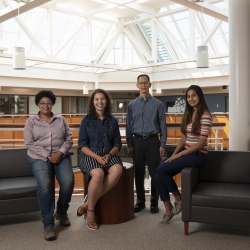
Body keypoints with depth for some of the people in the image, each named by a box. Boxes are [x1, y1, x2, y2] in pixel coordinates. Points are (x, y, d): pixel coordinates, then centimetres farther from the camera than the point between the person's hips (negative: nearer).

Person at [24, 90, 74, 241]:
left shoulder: (61, 120, 13)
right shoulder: (31, 121, 7)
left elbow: (69, 139, 7)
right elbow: (29, 143, -1)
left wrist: (60, 152, -11)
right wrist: (47, 155, -12)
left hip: (61, 156, 2)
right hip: (39, 157, -1)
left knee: (68, 181, -25)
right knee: (45, 184, -30)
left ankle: (62, 212, 5)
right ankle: (48, 224, -18)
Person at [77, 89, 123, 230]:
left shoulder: (113, 121, 9)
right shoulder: (86, 120, 1)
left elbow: (117, 144, 9)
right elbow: (82, 145, -2)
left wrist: (109, 155, -12)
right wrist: (97, 157, -17)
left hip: (109, 155, 3)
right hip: (89, 155, -3)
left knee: (117, 169, -32)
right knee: (98, 174, -36)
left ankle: (88, 202, -20)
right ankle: (90, 211, -13)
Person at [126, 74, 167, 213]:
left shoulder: (158, 104, 2)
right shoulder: (132, 105, 7)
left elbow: (163, 126, 0)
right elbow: (129, 126, 7)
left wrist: (162, 145, -6)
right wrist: (130, 145, 2)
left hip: (152, 140, -2)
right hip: (137, 141, 2)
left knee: (155, 173, 2)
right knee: (139, 173, 9)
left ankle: (154, 203, 16)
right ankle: (140, 201, 22)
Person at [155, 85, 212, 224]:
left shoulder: (205, 116, -11)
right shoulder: (188, 115, 13)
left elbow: (201, 143, -16)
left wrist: (179, 154, -15)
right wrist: (173, 154, 0)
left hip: (198, 155, -7)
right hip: (185, 153, 8)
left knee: (161, 170, -21)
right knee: (158, 176, -9)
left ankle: (178, 198, 0)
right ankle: (168, 209, 7)